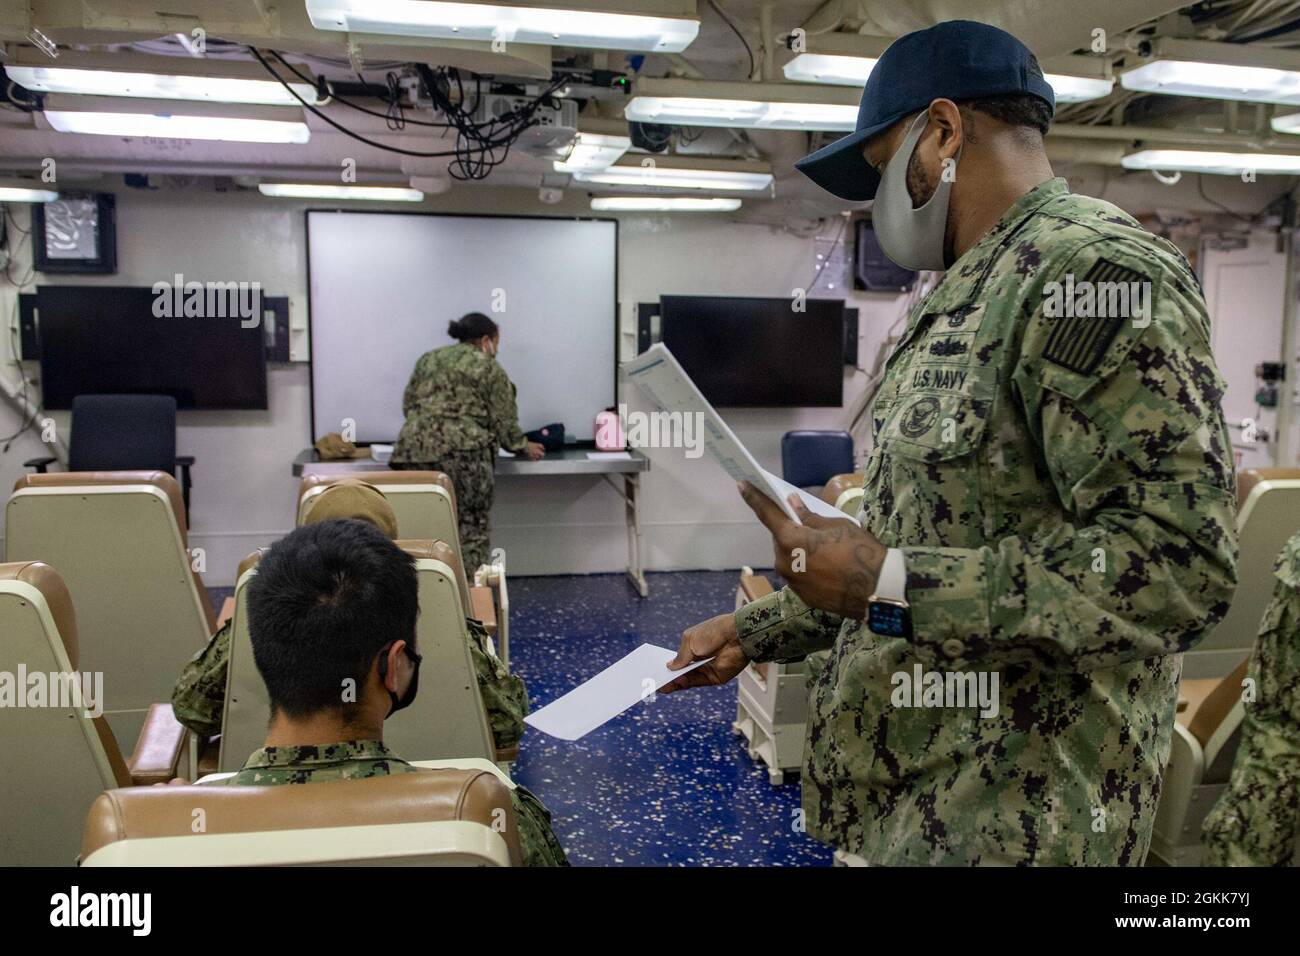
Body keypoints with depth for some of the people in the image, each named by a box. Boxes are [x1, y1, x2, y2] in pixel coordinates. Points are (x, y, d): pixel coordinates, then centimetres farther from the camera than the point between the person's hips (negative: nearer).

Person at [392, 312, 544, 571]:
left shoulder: (428, 359, 23)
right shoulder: (490, 368, 8)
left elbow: (408, 405, 22)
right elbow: (504, 422, 6)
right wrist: (524, 447, 22)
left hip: (414, 449, 5)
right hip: (463, 452, -5)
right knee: (471, 528, 2)